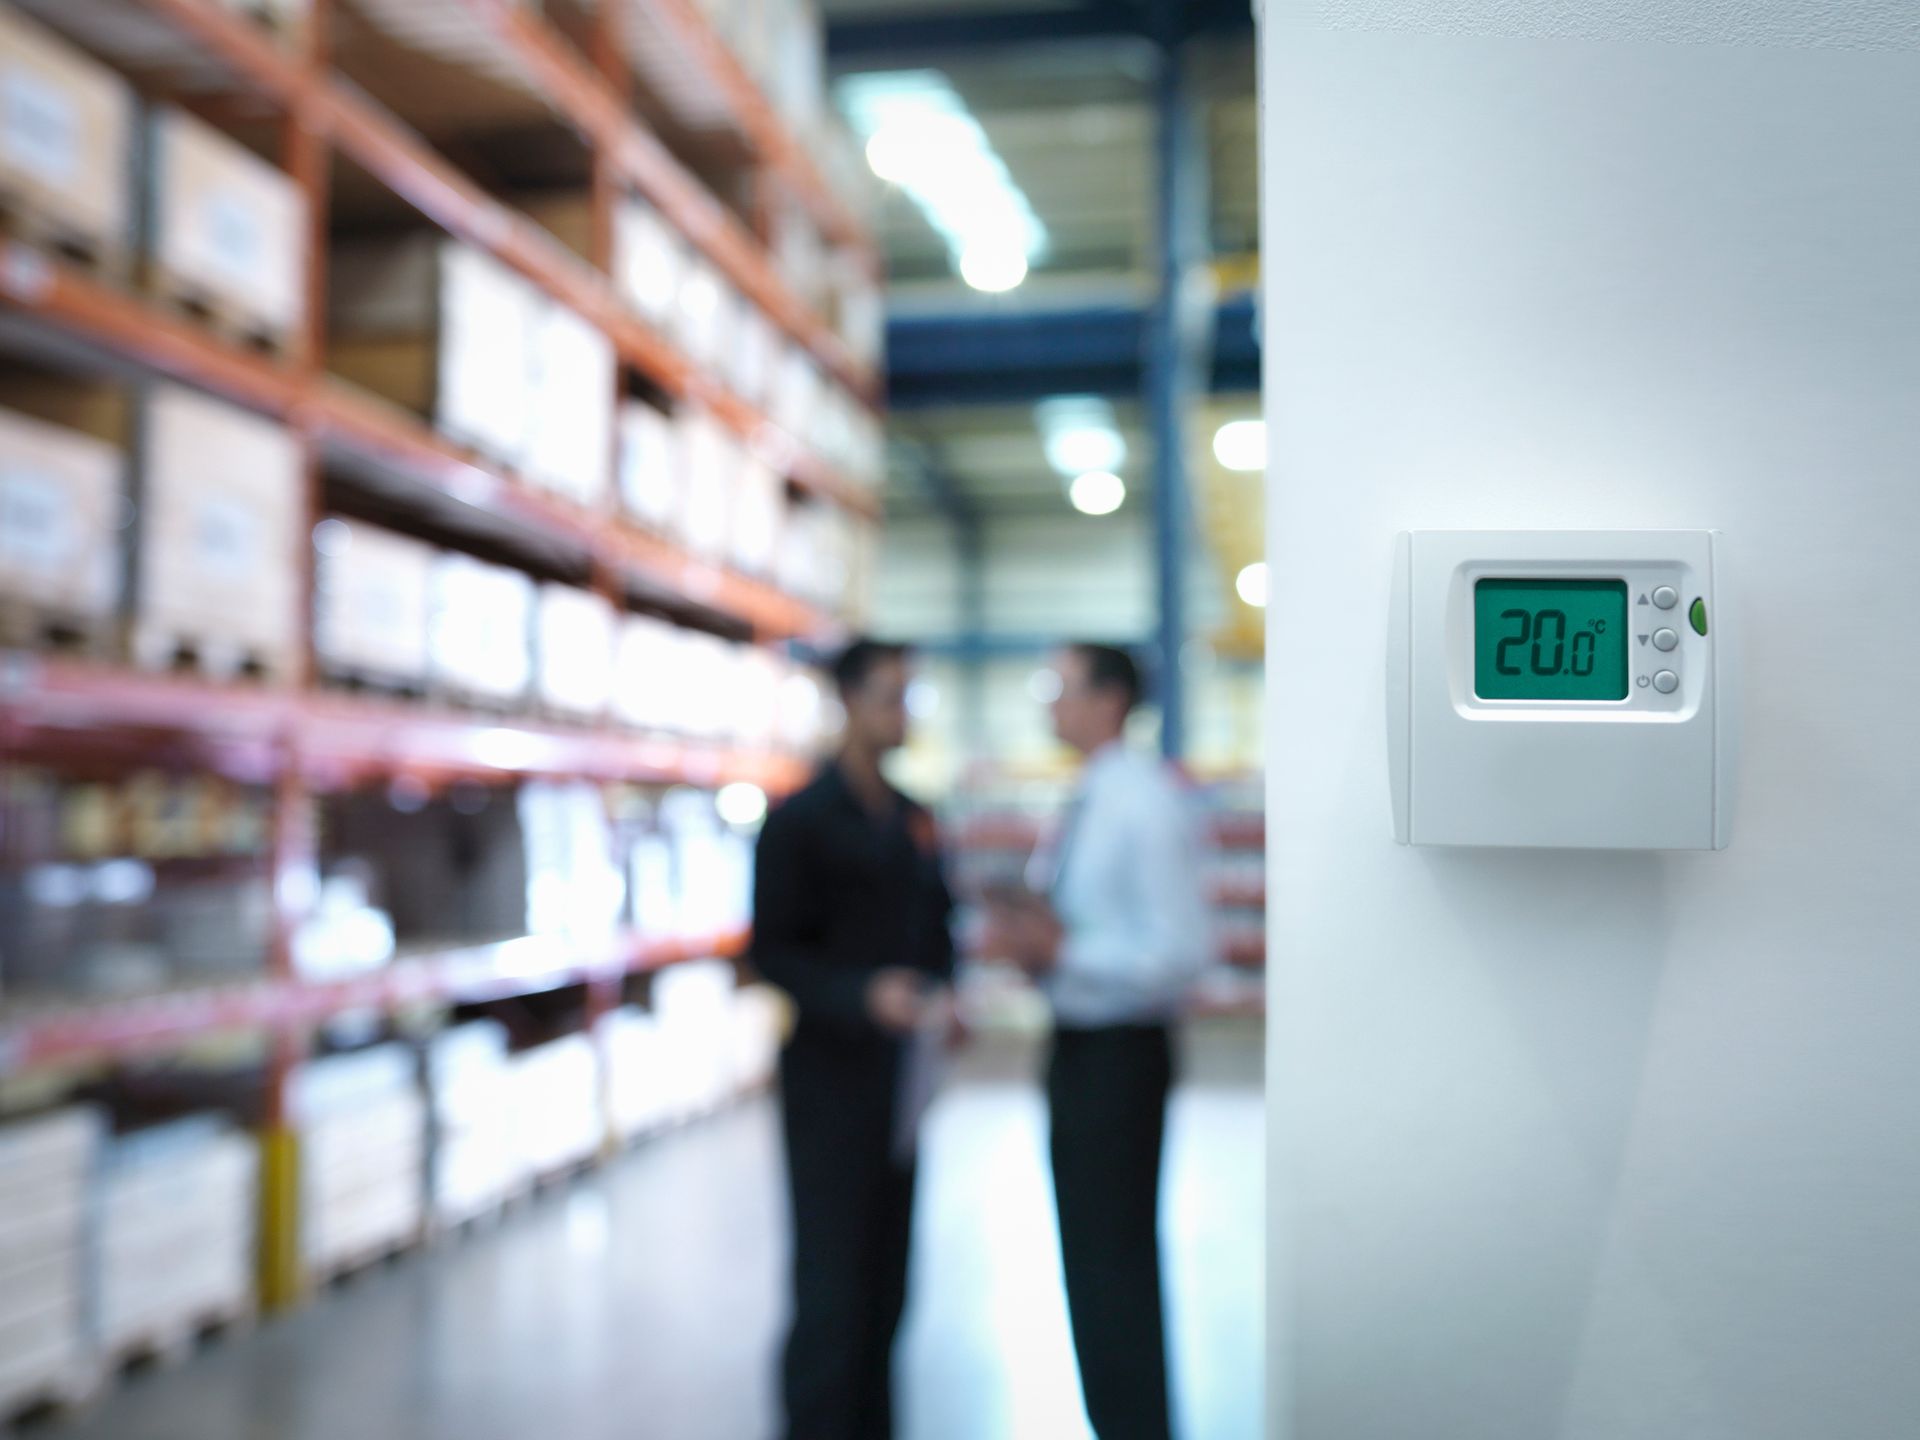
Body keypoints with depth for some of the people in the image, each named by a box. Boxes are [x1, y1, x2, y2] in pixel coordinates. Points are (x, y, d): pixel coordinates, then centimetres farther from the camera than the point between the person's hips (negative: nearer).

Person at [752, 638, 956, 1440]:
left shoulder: (916, 820, 12)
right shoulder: (799, 821, -7)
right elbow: (773, 950, -10)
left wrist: (940, 993, -2)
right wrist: (864, 994, -23)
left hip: (900, 1078, 6)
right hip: (831, 1079, -6)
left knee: (887, 1277, 12)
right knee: (833, 1281, -3)